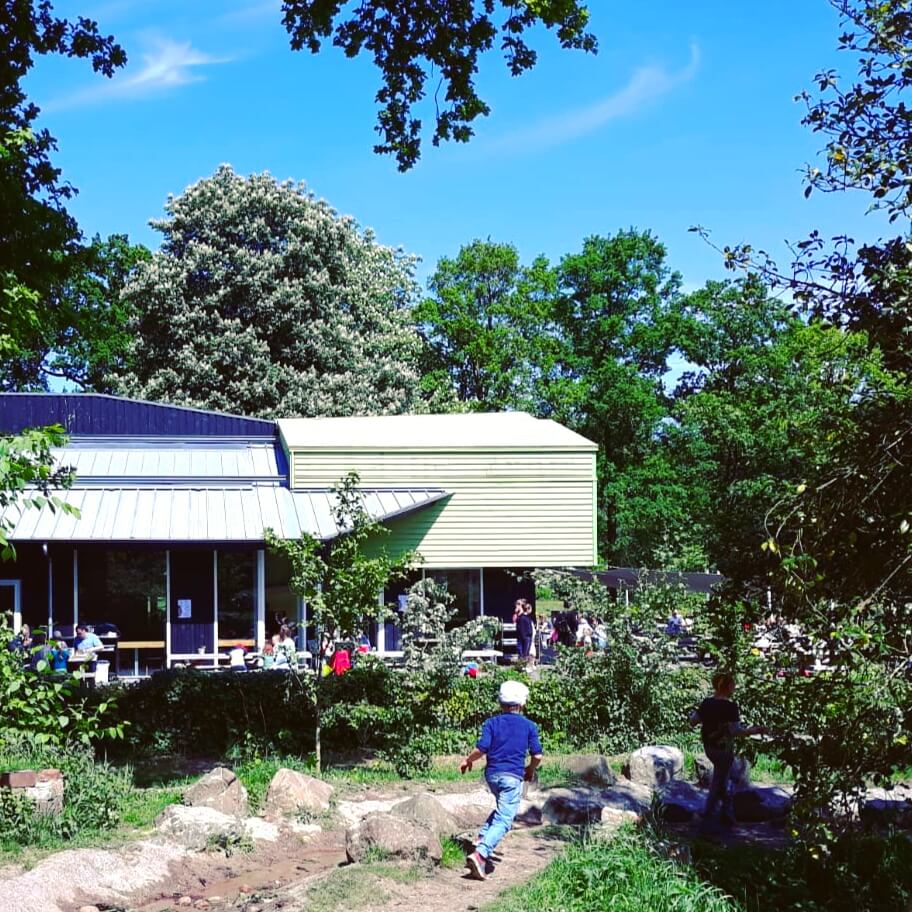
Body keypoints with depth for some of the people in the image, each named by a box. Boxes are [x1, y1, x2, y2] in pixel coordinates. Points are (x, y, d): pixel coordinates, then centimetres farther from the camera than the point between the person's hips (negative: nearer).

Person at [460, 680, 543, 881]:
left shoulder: (492, 723, 4)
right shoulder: (529, 726, 3)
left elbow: (481, 749, -7)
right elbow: (537, 755, 0)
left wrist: (468, 761, 12)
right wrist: (531, 770, 20)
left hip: (492, 774, 4)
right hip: (513, 776, -4)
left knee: (502, 809, 29)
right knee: (503, 821, -8)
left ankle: (483, 838, 14)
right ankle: (481, 854, -26)